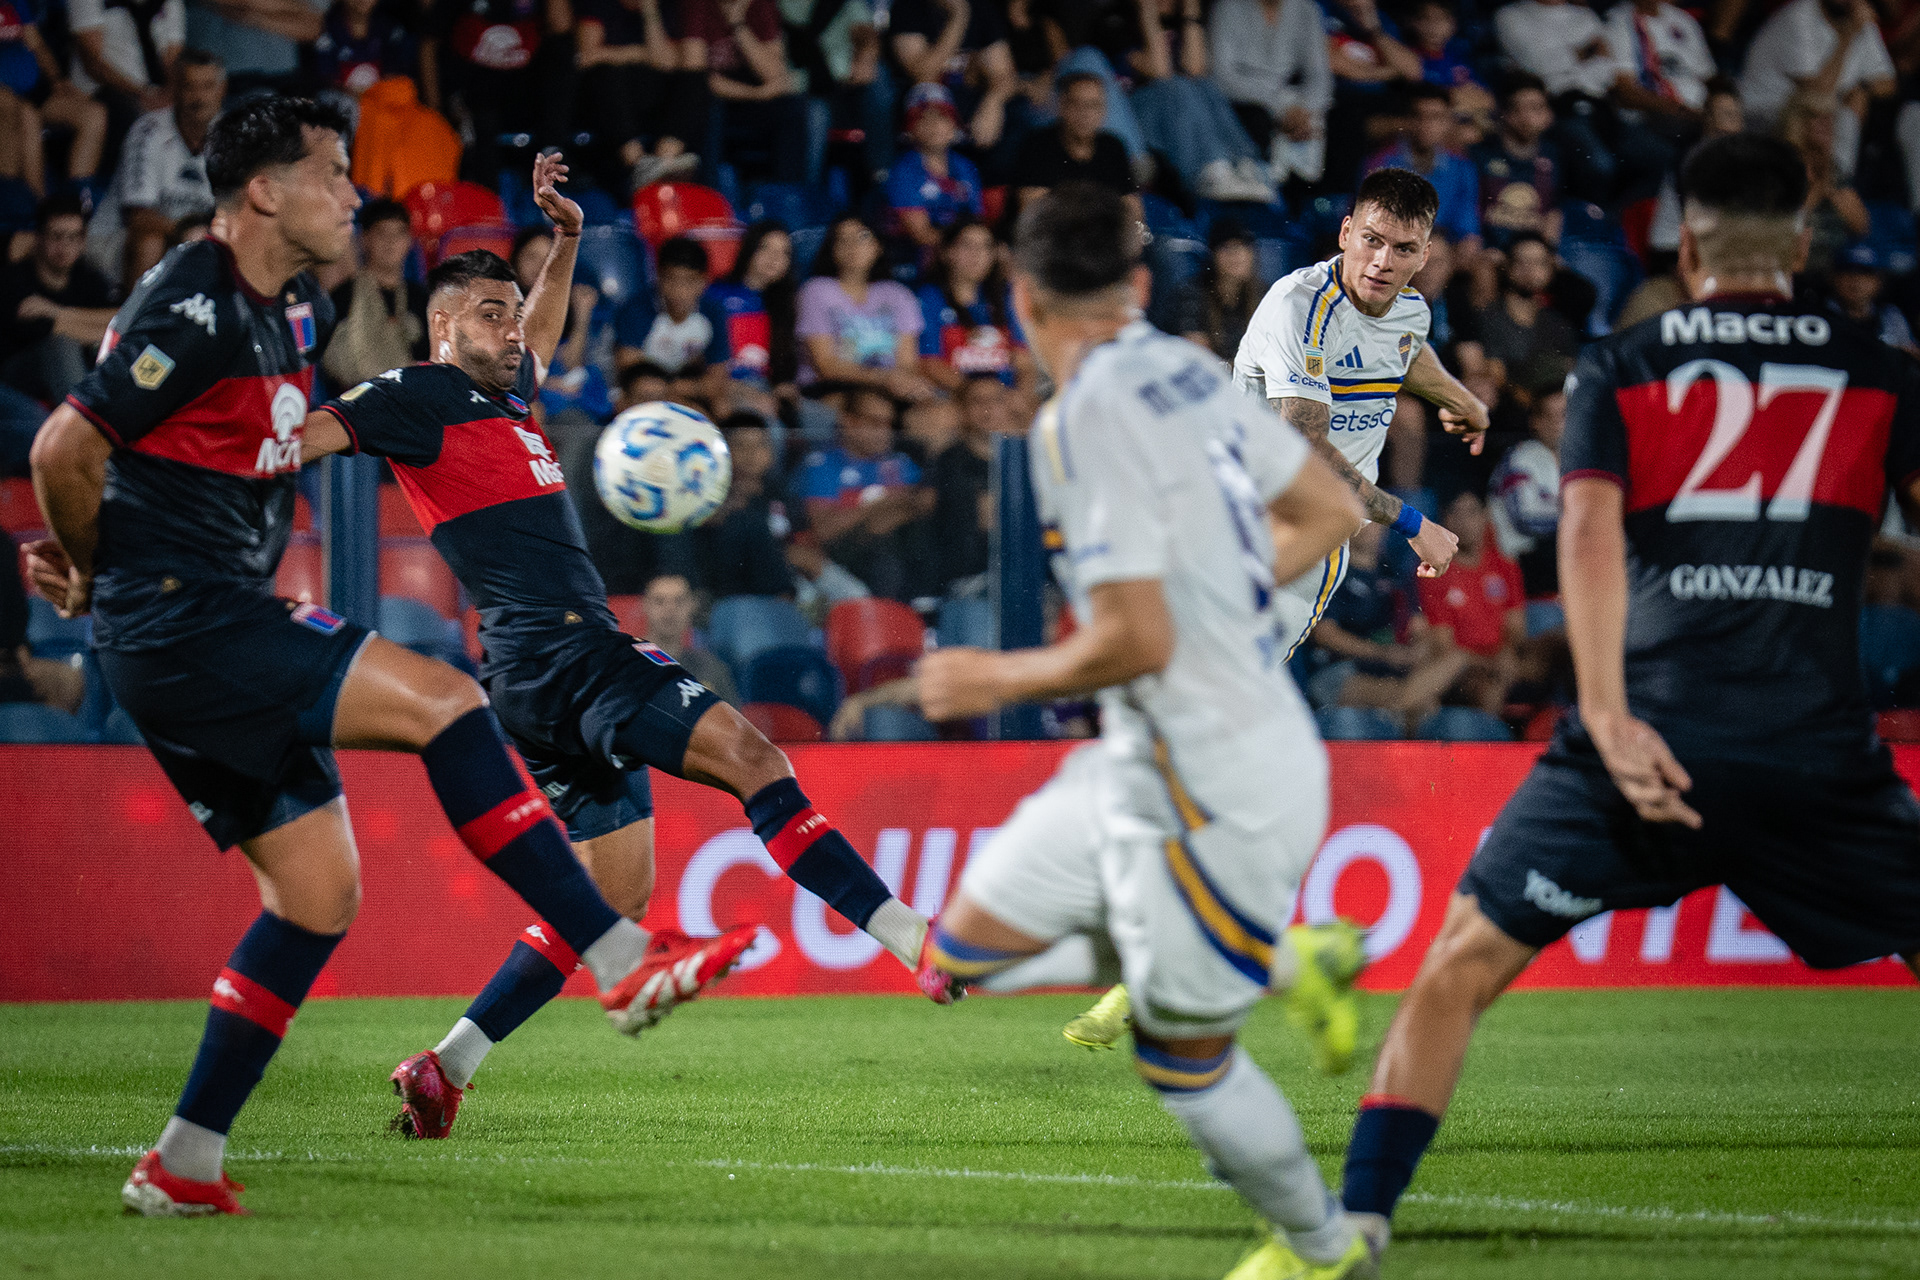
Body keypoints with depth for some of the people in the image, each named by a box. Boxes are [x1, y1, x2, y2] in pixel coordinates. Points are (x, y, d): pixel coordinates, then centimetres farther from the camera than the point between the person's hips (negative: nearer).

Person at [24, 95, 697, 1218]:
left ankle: (183, 1165, 10)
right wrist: (95, 576, -1)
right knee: (445, 700, -19)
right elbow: (64, 452, -15)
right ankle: (621, 963, -18)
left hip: (228, 633, 10)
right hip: (180, 624, -10)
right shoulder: (194, 313, -16)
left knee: (320, 889, 7)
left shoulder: (291, 313, 14)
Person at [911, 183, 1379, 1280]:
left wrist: (1004, 679, -8)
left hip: (1209, 785, -9)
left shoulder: (1090, 421, -21)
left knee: (1184, 1058, 9)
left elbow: (1138, 642, -25)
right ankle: (1290, 957, 20)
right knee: (965, 951, 12)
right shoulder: (1189, 370, 5)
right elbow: (1331, 513, 14)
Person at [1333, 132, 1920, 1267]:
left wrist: (1609, 720, -14)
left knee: (1459, 972, 10)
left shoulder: (1618, 369, 11)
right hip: (1820, 747, 1)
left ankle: (1355, 1224, 2)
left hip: (1652, 740, 0)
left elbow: (1591, 527, -4)